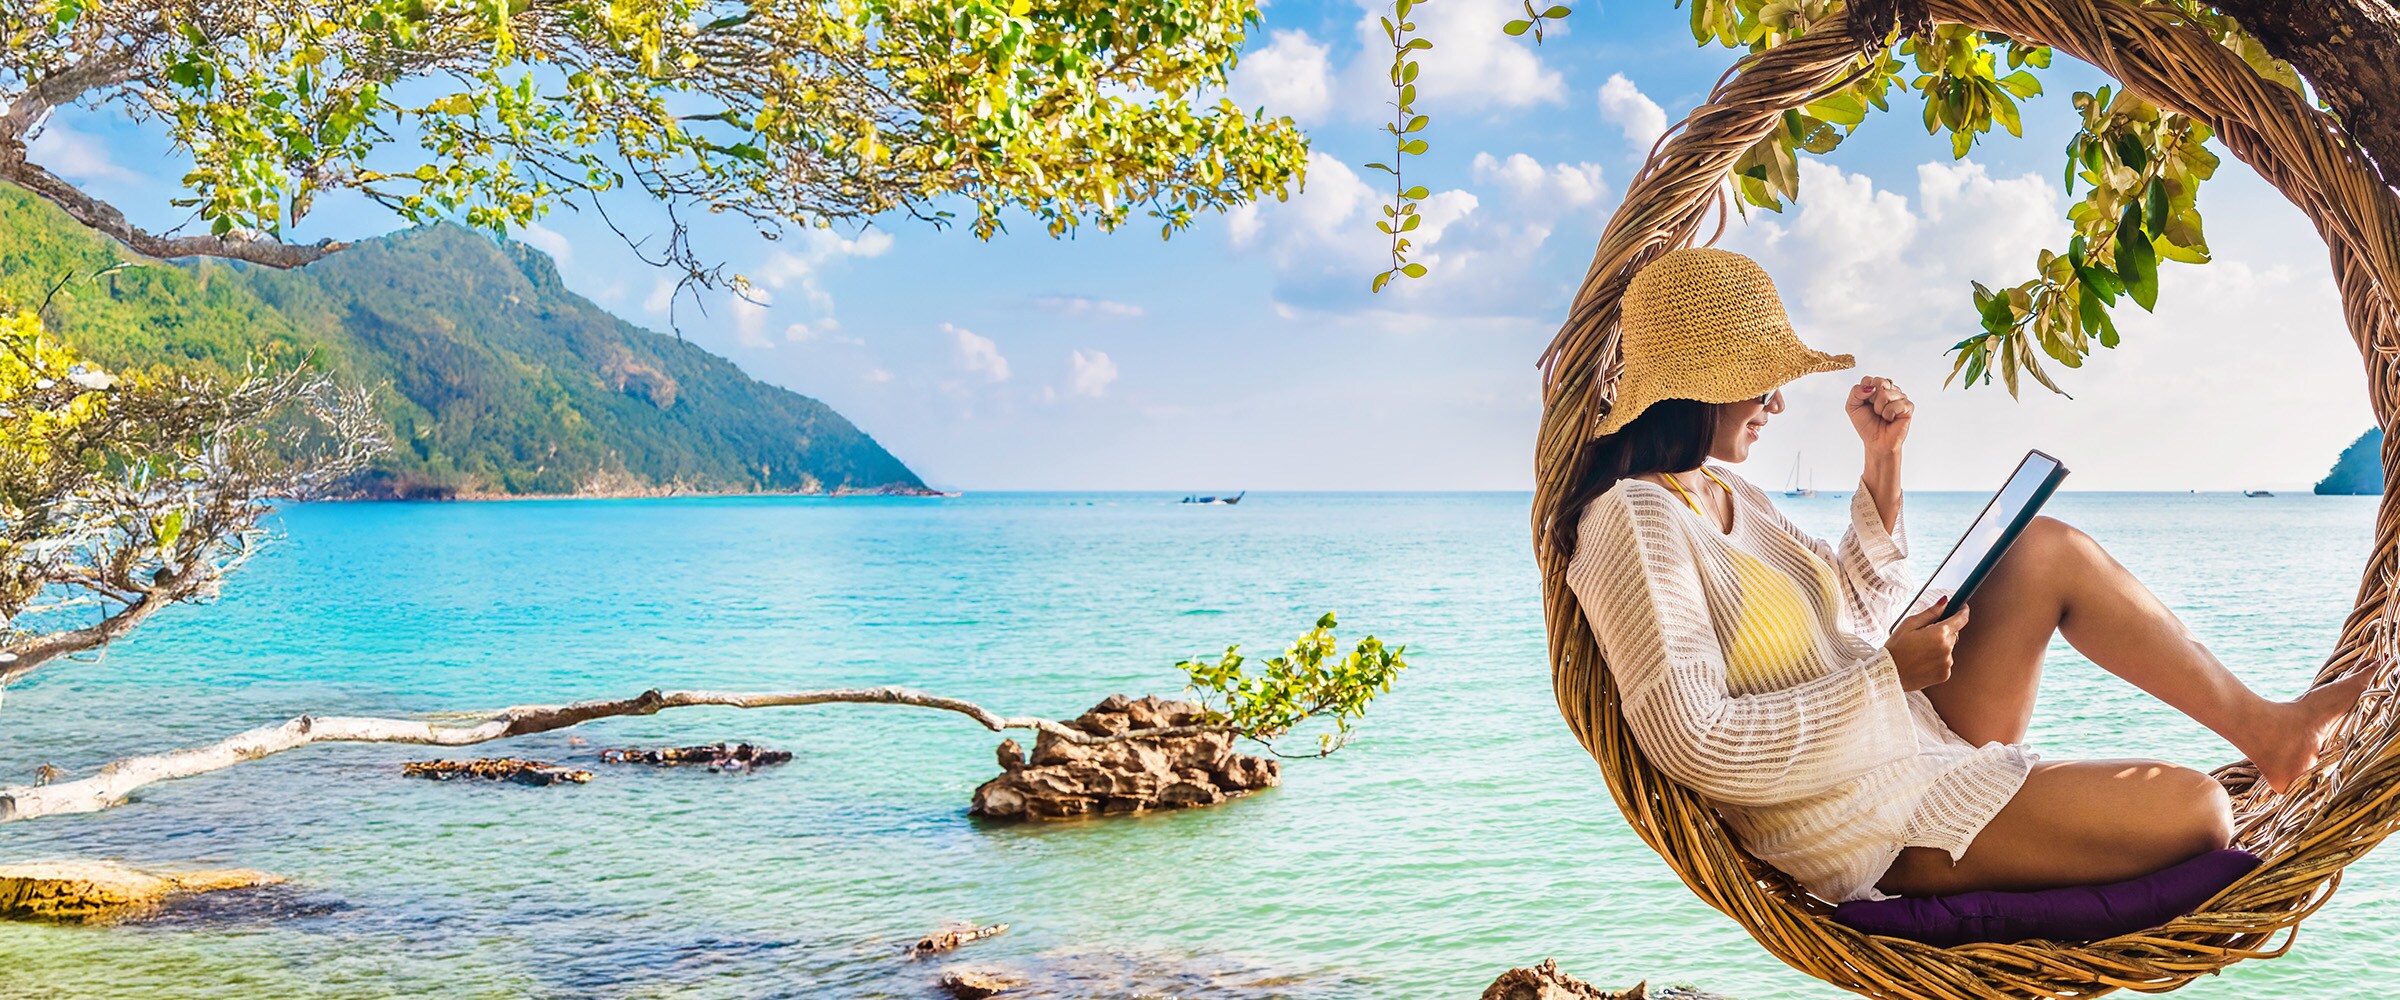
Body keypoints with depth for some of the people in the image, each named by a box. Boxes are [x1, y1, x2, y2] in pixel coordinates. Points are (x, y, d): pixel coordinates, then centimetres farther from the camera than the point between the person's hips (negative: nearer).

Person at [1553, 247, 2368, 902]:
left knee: (2047, 548, 3)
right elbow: (1691, 742, -28)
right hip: (1868, 825, -10)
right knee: (2190, 810, -16)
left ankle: (2259, 723, 8)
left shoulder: (1727, 495, 10)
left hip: (1919, 735, 10)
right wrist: (1886, 675, -21)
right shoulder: (1634, 520, -21)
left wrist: (1882, 462, 7)